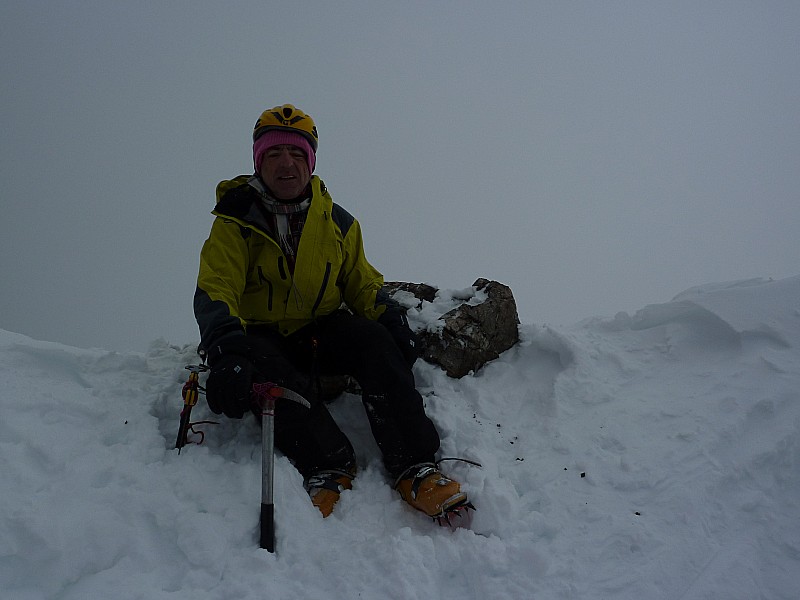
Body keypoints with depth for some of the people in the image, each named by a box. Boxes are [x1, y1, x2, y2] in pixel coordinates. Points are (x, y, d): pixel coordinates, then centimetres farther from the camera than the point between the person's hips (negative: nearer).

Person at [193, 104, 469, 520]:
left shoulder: (338, 223, 9)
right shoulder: (235, 224, -2)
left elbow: (361, 284, 12)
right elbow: (215, 291, -16)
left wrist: (391, 319, -12)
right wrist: (228, 352, -37)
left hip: (322, 332, 2)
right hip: (263, 336, -2)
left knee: (374, 340, -29)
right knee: (265, 365, -37)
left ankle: (415, 469, -34)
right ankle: (326, 470, -44)